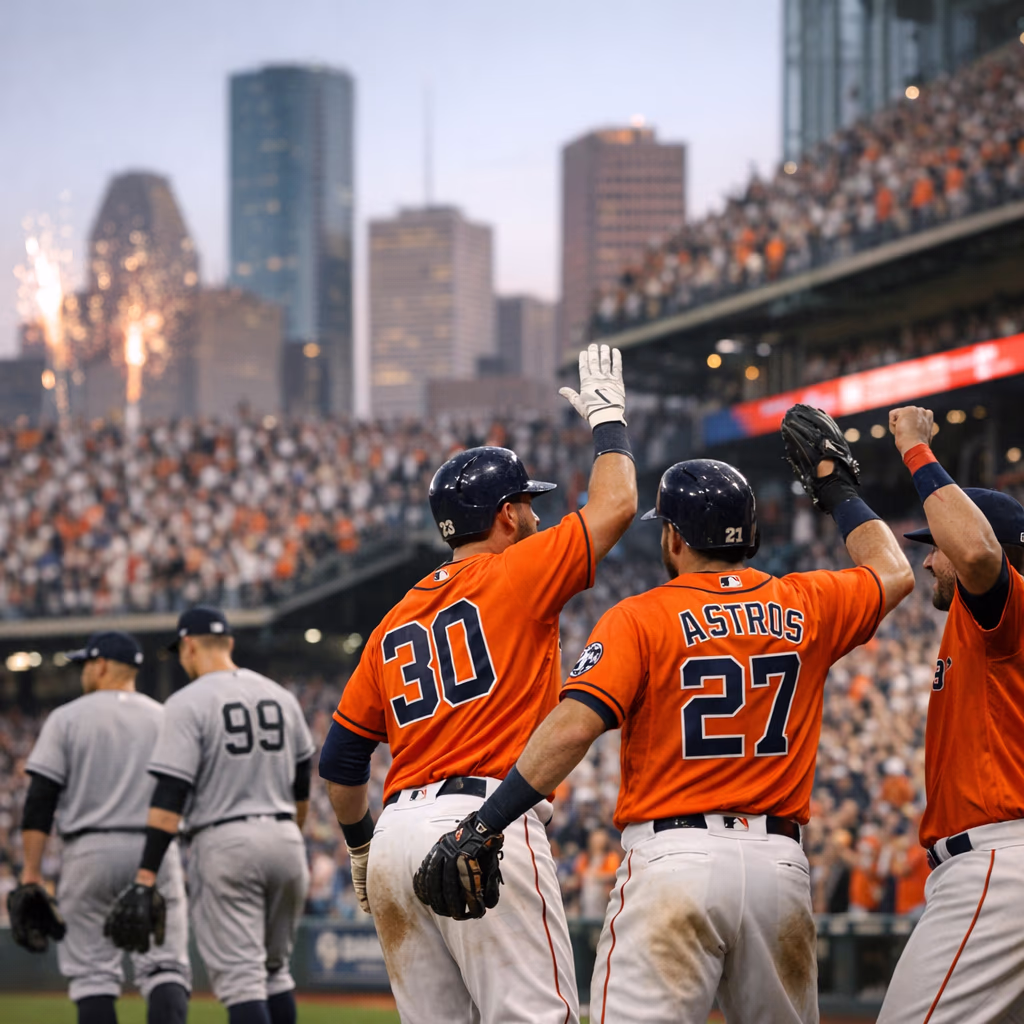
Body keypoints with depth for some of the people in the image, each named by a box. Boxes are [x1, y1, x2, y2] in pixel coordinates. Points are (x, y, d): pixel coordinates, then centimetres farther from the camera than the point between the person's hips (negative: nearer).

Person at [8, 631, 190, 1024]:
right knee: (166, 968, 0)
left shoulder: (67, 718, 3)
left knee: (93, 972, 5)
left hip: (89, 852, -1)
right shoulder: (167, 719, 9)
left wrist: (30, 873, -2)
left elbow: (40, 800, -3)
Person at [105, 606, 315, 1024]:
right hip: (283, 839, 6)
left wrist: (146, 878, -18)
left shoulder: (188, 703, -9)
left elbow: (169, 797, -16)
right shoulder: (281, 696, 10)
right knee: (274, 969, 19)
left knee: (239, 975, -6)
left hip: (224, 842, -6)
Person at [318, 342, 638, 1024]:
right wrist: (609, 417, 21)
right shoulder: (516, 576, 2)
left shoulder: (395, 623, 20)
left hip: (397, 836, 7)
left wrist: (360, 848, 34)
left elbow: (340, 761, 21)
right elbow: (615, 503, 5)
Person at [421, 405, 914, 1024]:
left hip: (675, 855, -4)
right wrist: (836, 487, 40)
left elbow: (573, 726, -14)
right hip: (781, 862, 4)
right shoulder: (804, 608, 10)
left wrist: (485, 824, -15)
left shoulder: (640, 618, -2)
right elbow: (893, 573, 30)